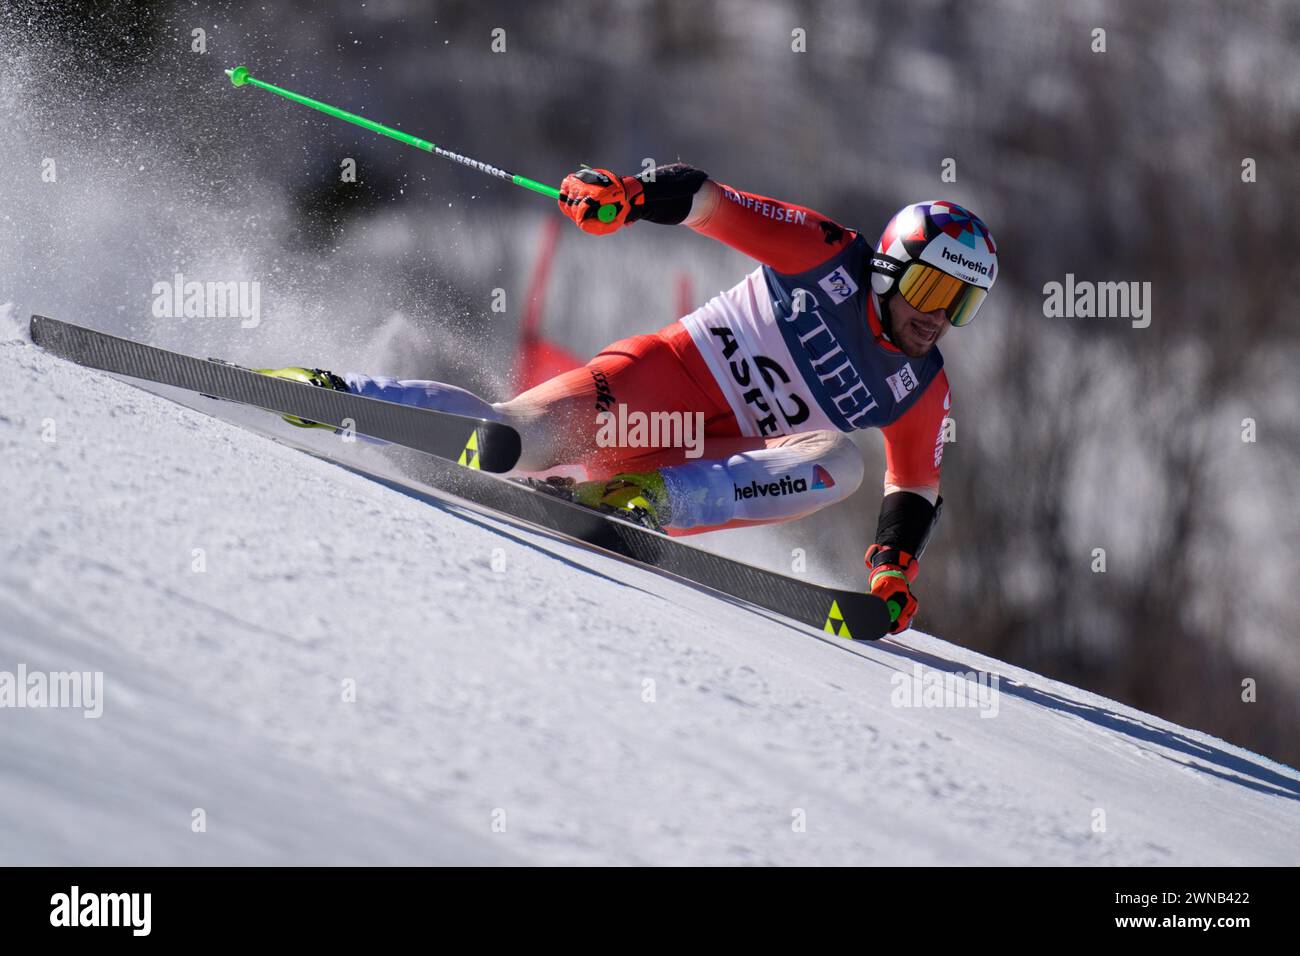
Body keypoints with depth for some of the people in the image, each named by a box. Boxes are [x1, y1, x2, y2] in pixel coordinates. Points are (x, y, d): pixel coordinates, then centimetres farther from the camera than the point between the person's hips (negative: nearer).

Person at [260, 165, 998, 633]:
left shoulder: (921, 393, 7)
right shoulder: (830, 256, -5)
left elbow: (917, 491, 14)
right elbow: (707, 201, -9)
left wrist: (894, 572, -7)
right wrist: (630, 195, -30)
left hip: (714, 460, 4)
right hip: (660, 377, -4)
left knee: (839, 463, -23)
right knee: (509, 436, -27)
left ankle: (650, 501, -33)